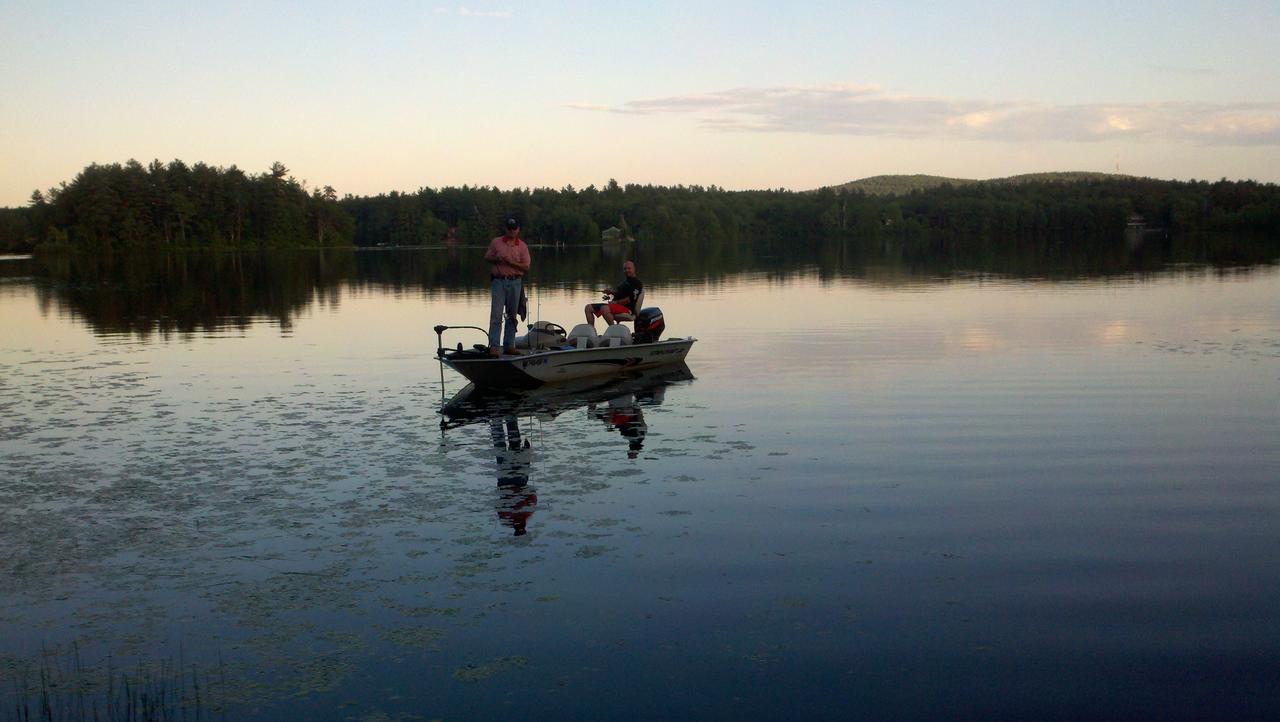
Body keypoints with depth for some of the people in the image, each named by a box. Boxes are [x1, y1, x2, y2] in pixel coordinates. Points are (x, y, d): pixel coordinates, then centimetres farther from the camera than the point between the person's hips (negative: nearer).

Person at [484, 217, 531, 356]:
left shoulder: (522, 246, 5)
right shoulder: (496, 242, 6)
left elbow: (526, 267, 0)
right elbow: (487, 258, 12)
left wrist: (511, 262, -13)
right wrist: (497, 259, -9)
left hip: (515, 283, 2)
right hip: (498, 282, -2)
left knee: (512, 315, 7)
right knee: (496, 315, -8)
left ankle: (509, 345, 14)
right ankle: (493, 346, -9)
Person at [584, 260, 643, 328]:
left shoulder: (636, 283, -5)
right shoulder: (625, 281, 26)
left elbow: (631, 299, -15)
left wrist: (616, 302, -17)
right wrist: (611, 291, 16)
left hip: (627, 307, -10)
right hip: (616, 305, 10)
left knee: (604, 309, -40)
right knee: (588, 307, 3)